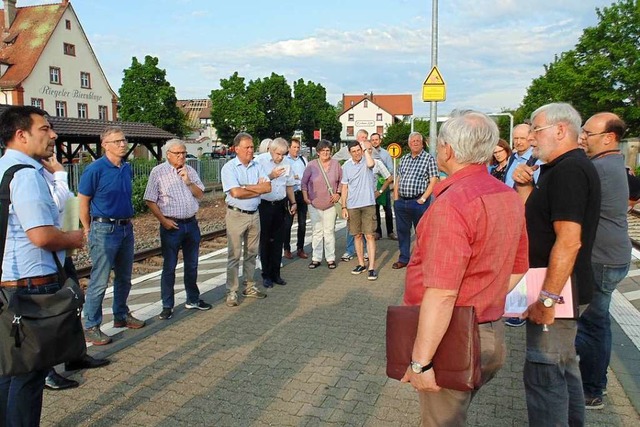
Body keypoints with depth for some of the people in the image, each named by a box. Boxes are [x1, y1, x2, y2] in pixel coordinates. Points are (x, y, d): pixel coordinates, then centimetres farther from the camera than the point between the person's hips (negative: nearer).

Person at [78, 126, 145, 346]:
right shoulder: (95, 169, -12)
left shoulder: (127, 169, 7)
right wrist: (89, 230, 0)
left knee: (124, 278, 17)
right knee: (99, 281, -1)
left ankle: (121, 315, 33)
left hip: (126, 228, 7)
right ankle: (91, 327, 10)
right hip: (104, 230, -7)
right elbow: (82, 202, -6)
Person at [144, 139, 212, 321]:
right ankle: (167, 306, 14)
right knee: (169, 267, 3)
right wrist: (163, 220, -13)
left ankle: (193, 299, 29)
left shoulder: (190, 171, 8)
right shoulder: (158, 172, -5)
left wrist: (188, 181, -9)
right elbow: (150, 200, -7)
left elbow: (200, 195, 7)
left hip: (191, 223, 5)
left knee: (192, 265, 15)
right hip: (171, 225, -5)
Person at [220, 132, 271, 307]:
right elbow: (236, 193, -20)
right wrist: (258, 189, -9)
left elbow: (268, 187, -4)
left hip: (254, 215, 5)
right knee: (234, 255, -1)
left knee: (251, 253, 13)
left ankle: (249, 287, 25)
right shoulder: (229, 167, -8)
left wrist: (246, 187, -15)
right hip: (236, 215, -5)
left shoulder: (256, 167, 8)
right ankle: (232, 292, 6)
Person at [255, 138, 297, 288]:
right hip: (264, 206, -4)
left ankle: (275, 274, 20)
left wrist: (293, 202, 15)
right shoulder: (260, 161, -9)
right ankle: (266, 275, 15)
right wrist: (271, 176, -23)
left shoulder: (286, 163, 6)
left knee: (278, 241, 9)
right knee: (265, 241, 5)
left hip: (280, 205, 4)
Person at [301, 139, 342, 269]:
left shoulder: (335, 164, -1)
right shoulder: (312, 165, -3)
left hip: (330, 204, 0)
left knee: (329, 231, 3)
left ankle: (330, 258, 11)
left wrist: (338, 193, -1)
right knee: (316, 231, 7)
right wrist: (306, 197, -1)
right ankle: (316, 258, 14)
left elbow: (342, 180, 9)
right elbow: (304, 183, 4)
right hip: (314, 204, 0)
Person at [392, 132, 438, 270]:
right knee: (402, 231, 12)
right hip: (401, 201, 6)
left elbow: (433, 181, -8)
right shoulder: (404, 159, 15)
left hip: (418, 202, -5)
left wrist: (423, 199, -14)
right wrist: (396, 198, 7)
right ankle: (403, 258, 25)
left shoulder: (429, 158, -2)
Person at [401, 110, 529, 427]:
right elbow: (517, 269, 14)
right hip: (492, 335, 8)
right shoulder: (510, 198, 4)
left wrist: (420, 362, -22)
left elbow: (442, 293, -28)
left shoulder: (452, 203, -24)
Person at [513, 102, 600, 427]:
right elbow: (531, 222, 16)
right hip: (561, 288, 11)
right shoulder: (558, 169, 13)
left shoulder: (569, 170, -18)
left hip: (555, 290, -11)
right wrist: (525, 187, 1)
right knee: (564, 364, 22)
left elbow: (569, 241, -26)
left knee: (544, 373, -2)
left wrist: (548, 298, -25)